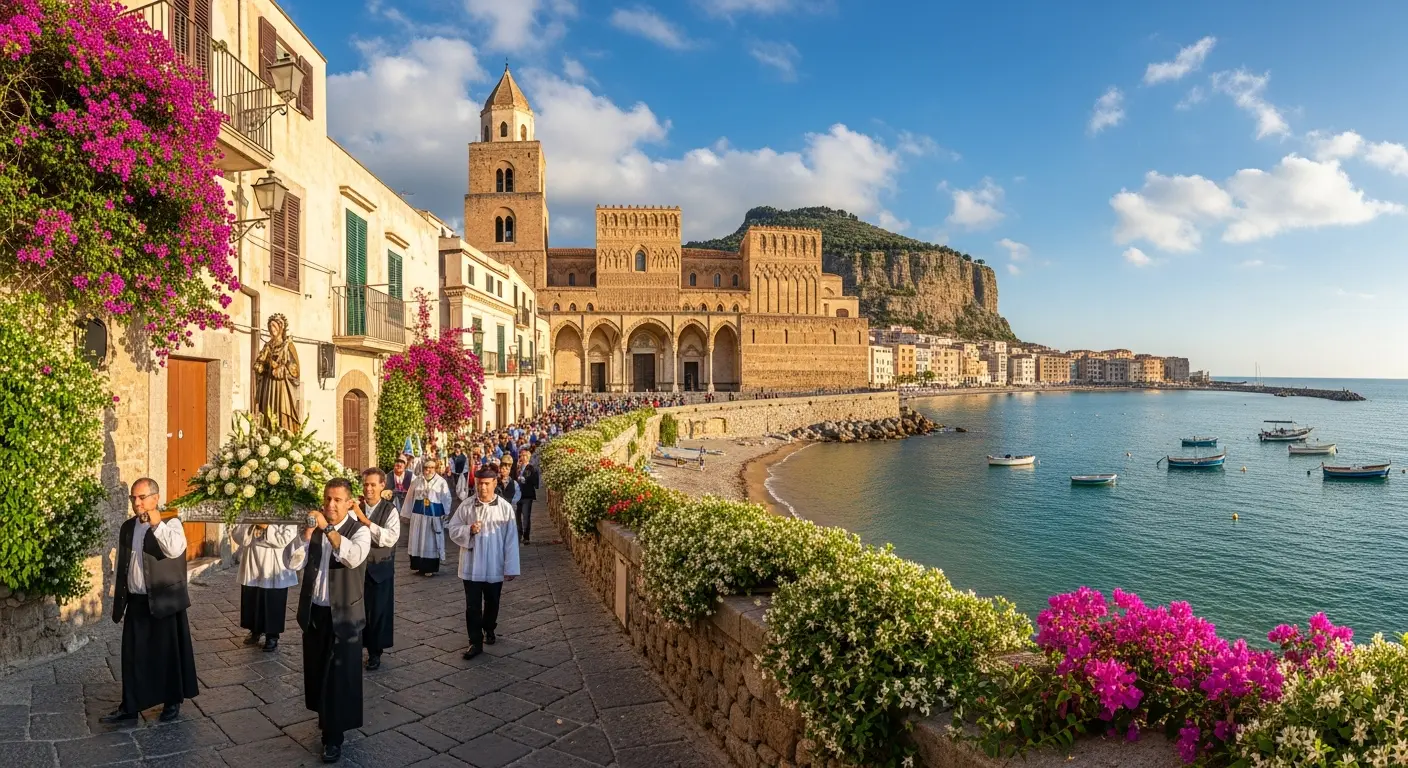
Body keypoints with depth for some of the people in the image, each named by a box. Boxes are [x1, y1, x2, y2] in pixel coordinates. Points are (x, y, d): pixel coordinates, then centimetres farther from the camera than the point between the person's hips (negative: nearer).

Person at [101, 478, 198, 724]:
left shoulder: (171, 523, -10)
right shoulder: (127, 527, 8)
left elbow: (175, 550, -30)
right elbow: (121, 565, 15)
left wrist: (156, 524, -27)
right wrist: (118, 600, 13)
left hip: (165, 602, -5)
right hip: (136, 602, 5)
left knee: (168, 654, 6)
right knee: (133, 656, 11)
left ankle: (173, 702, 20)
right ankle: (129, 706, 24)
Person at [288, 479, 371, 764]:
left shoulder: (359, 530, -11)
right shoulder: (313, 528, 3)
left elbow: (354, 557, -31)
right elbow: (294, 563, -5)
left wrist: (328, 528, -32)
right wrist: (308, 532, -17)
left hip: (343, 615, -5)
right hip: (313, 612, 5)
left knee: (339, 676, 2)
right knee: (316, 671, 19)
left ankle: (333, 737, 15)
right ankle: (325, 720, 42)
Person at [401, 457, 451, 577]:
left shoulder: (441, 482, -5)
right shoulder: (417, 481, 5)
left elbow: (446, 500, -3)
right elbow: (410, 497, 10)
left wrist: (445, 515, -7)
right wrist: (407, 513, 10)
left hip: (434, 516, -3)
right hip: (418, 514, 3)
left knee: (431, 541, 3)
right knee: (418, 540, 10)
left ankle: (430, 568, 11)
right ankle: (418, 566, 22)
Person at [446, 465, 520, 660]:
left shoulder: (505, 507, -9)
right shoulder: (466, 505, -6)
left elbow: (511, 539, -7)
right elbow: (453, 529, 1)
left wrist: (511, 568, -8)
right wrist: (468, 530, -20)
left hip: (495, 566, 0)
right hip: (472, 565, 0)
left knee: (492, 603, 18)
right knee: (472, 606, 2)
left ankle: (489, 630, 42)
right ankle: (476, 642, 12)